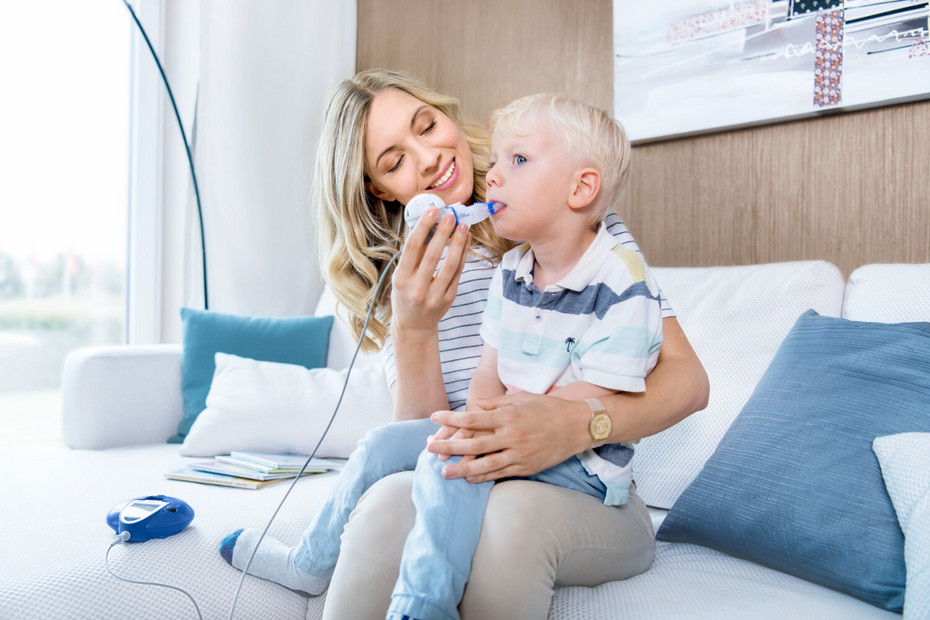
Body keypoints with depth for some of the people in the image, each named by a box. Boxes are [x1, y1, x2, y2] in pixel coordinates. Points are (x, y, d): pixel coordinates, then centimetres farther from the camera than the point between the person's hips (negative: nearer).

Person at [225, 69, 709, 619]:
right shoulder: (399, 277, 7)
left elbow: (687, 379, -8)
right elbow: (423, 438, -2)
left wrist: (576, 426, -27)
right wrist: (413, 327, -19)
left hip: (588, 495, 0)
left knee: (513, 509, -34)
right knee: (391, 502, -33)